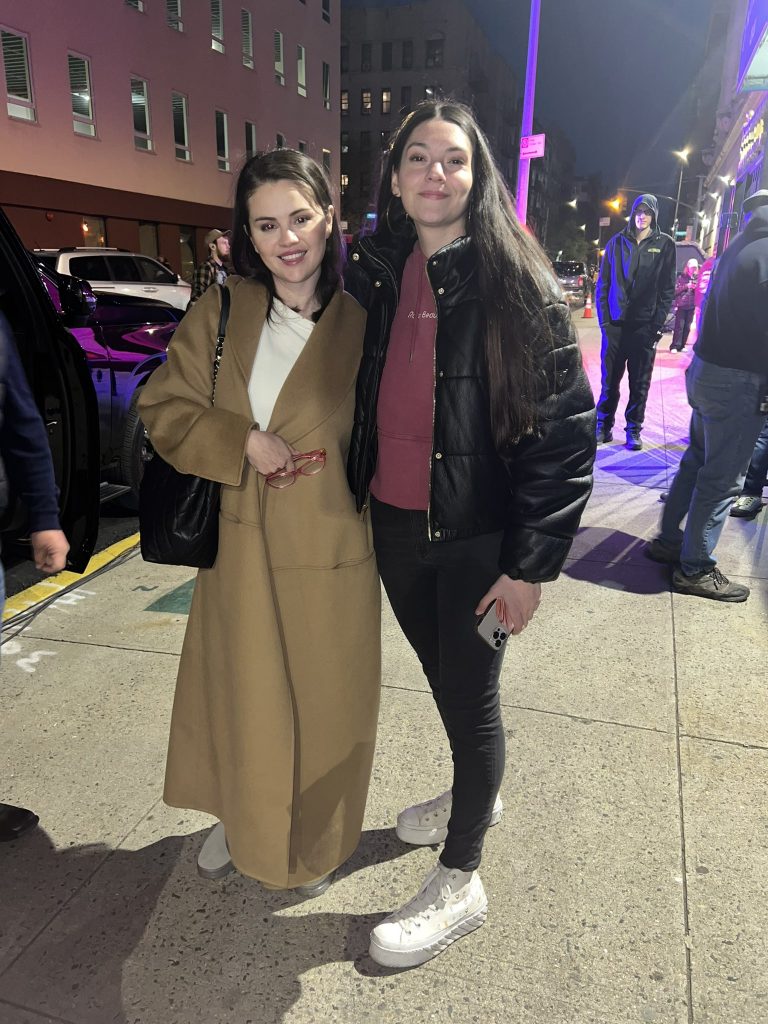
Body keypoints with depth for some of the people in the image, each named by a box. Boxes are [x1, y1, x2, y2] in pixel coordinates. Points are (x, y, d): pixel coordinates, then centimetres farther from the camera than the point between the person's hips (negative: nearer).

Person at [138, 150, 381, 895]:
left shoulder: (363, 320, -8)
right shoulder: (221, 313, 1)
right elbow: (163, 408, 2)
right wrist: (241, 442, -13)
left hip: (331, 555, -2)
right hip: (240, 550, 3)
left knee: (324, 703, 13)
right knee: (240, 694, 19)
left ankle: (315, 845, 42)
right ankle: (239, 818, 47)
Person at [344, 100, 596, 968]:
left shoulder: (517, 283, -11)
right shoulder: (372, 274, 4)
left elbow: (567, 426, -13)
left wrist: (531, 562, -15)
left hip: (476, 535, -5)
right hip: (391, 523, 5)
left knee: (470, 695, 9)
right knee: (441, 676, 22)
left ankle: (459, 881, 31)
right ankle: (473, 794, 51)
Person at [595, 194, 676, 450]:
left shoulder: (664, 244, 4)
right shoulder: (617, 242, 7)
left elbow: (668, 288, 2)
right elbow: (603, 283, 7)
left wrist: (657, 324, -7)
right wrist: (604, 319, -2)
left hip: (645, 326, -1)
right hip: (615, 323, 1)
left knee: (640, 382, 5)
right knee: (609, 379, 4)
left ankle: (634, 429, 15)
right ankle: (604, 426, 14)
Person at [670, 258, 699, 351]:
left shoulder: (697, 278, 9)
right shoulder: (681, 277, 1)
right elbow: (675, 290, -4)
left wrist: (696, 288, -9)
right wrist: (686, 286, -14)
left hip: (691, 306, 3)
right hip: (681, 305, -3)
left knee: (687, 327, 4)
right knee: (679, 326, -8)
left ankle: (681, 346, 10)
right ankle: (675, 346, -6)